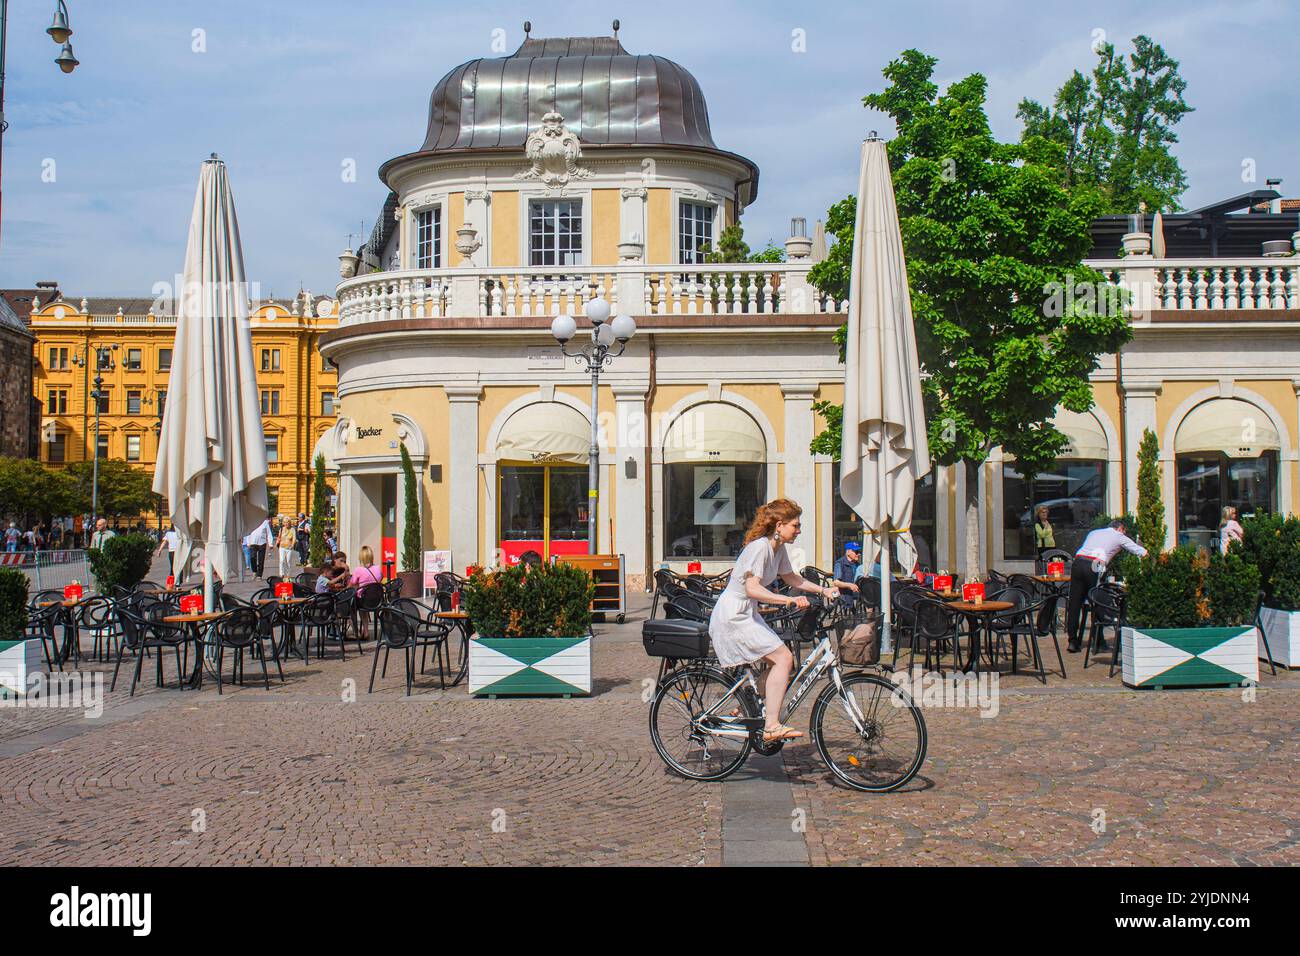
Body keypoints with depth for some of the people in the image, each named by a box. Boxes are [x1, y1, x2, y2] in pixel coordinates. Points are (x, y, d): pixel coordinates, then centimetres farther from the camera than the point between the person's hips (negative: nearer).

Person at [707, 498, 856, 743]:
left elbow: (791, 578, 21)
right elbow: (752, 589, -30)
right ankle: (771, 726, -17)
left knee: (784, 660, 6)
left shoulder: (778, 548, 8)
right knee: (783, 658, -17)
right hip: (732, 616, -10)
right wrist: (789, 600, -38)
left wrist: (824, 590, 11)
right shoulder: (760, 547, -21)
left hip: (747, 614, 10)